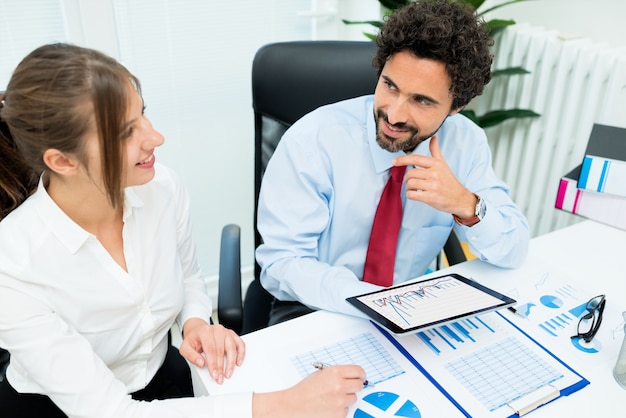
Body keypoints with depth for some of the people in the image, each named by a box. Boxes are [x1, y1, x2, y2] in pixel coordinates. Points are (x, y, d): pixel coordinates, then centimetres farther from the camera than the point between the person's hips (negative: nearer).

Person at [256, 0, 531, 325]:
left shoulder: (466, 142, -8)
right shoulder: (312, 140, -21)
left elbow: (513, 252, -5)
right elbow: (282, 263, -20)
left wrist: (466, 205, -26)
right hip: (316, 314, -3)